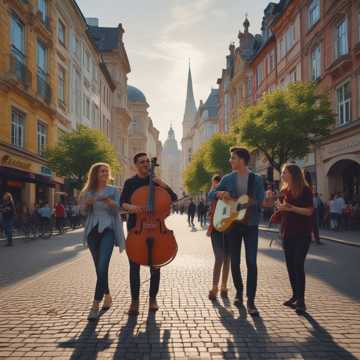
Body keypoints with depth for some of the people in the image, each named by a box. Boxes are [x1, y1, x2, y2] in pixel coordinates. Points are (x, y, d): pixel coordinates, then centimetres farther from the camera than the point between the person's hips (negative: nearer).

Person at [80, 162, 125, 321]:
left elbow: (117, 209, -5)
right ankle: (107, 295, 29)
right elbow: (83, 211, 6)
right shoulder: (88, 191, 12)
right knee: (99, 267, 9)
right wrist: (87, 203, -15)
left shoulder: (113, 190, 6)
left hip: (108, 230, -3)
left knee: (102, 266, -16)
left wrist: (109, 202, -25)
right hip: (92, 230, 3)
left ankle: (96, 304, -15)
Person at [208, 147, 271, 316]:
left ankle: (251, 301, -4)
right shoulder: (227, 179, 5)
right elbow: (210, 194, 8)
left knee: (251, 262, -9)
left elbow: (261, 201, -3)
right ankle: (239, 292, 29)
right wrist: (219, 193, -14)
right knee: (235, 261, 9)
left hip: (251, 225, -2)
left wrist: (265, 203, -26)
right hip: (232, 223, 2)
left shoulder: (256, 179, 1)